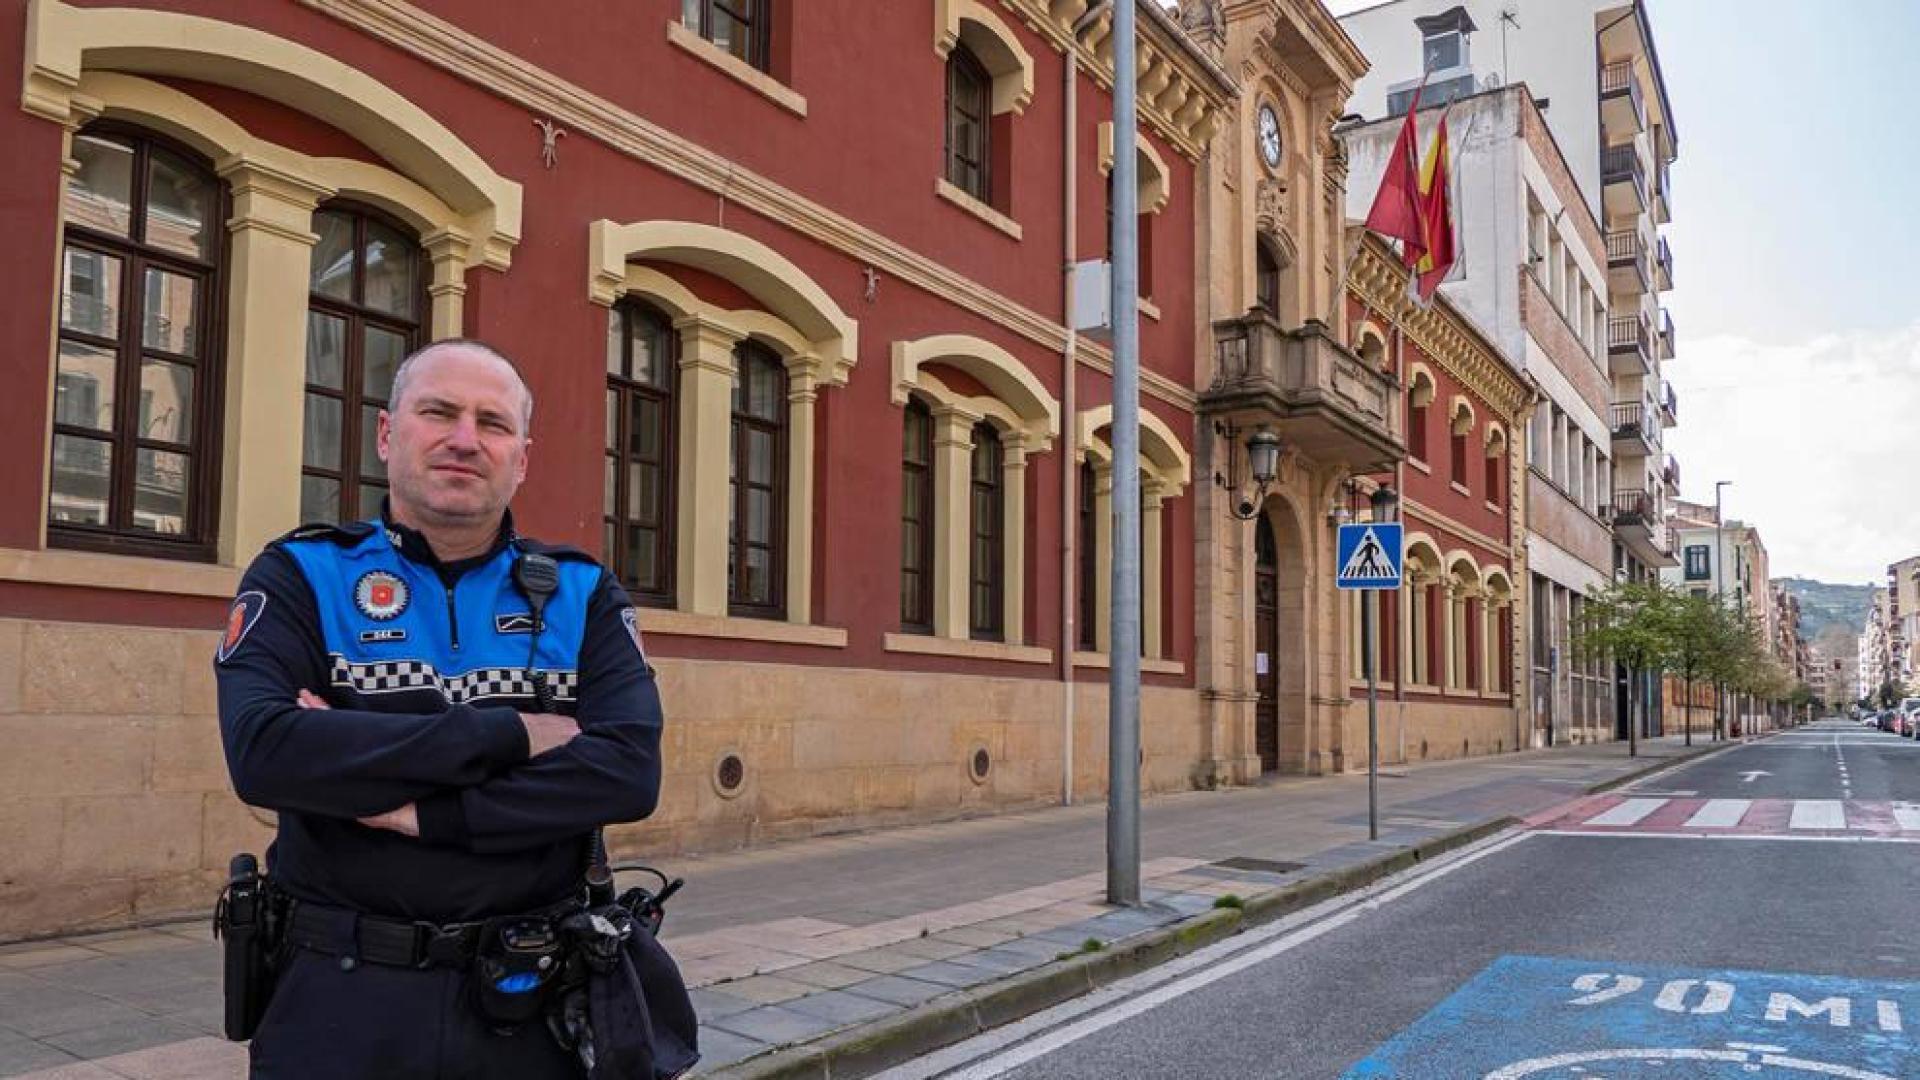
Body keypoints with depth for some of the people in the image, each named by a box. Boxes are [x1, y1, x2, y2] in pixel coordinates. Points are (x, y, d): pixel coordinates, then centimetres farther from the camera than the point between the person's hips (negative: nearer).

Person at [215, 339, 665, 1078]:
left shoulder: (583, 595, 1)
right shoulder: (301, 577, -2)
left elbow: (629, 772, -13)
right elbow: (262, 750, -20)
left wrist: (418, 809, -19)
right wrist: (511, 735, -20)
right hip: (343, 991, -1)